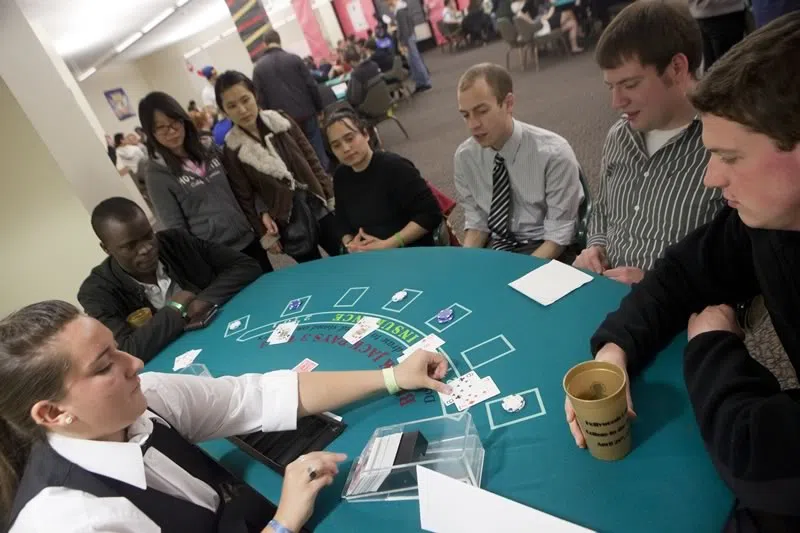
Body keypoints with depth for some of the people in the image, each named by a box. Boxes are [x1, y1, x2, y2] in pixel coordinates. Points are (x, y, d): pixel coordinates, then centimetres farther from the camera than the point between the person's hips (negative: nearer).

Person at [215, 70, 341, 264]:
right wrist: (264, 233, -3)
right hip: (287, 224, -2)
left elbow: (312, 160, 3)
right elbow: (245, 198, -4)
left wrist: (331, 197, 3)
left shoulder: (281, 121, -2)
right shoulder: (232, 150, -9)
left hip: (320, 208, 3)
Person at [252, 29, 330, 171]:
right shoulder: (294, 59, -3)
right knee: (318, 153, 8)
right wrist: (319, 108, 8)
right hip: (306, 114, -1)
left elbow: (260, 99, -2)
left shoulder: (258, 68, 0)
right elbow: (311, 86, -3)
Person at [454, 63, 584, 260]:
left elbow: (559, 234, -13)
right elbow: (476, 222, 4)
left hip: (544, 251, -2)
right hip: (495, 247, 3)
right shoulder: (464, 156, -6)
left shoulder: (553, 153, -17)